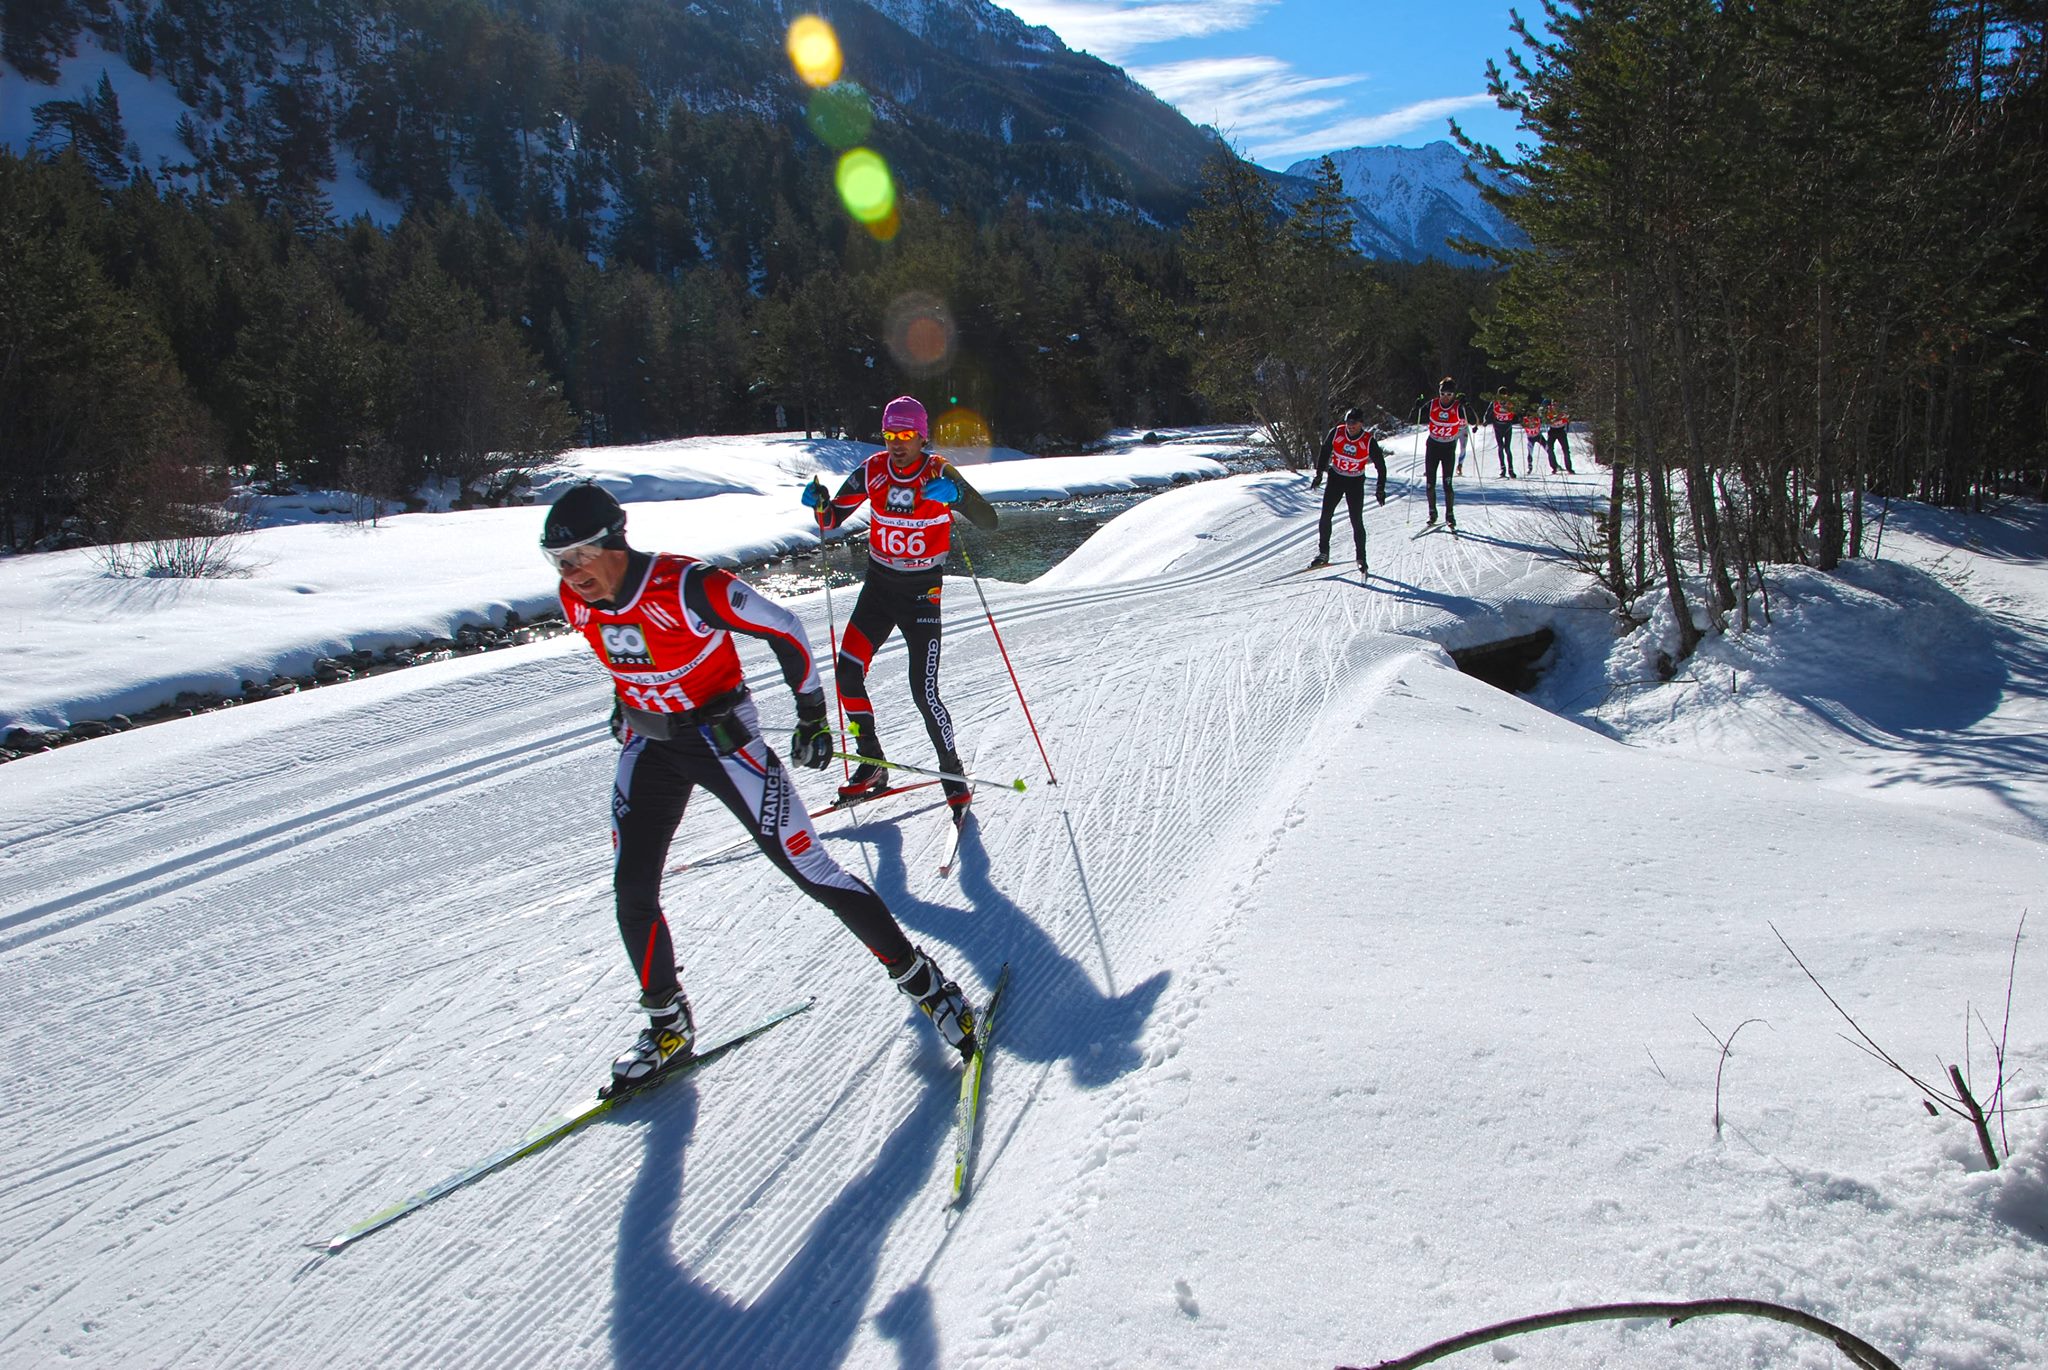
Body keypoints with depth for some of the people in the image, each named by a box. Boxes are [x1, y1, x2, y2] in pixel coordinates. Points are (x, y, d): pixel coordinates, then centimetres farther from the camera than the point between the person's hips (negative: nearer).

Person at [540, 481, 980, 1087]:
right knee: (632, 892, 0)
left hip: (723, 736, -6)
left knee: (808, 869, -6)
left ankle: (921, 979, 9)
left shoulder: (689, 587, -29)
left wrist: (812, 711, -9)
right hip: (649, 745, 6)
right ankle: (668, 1024, 22)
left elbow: (784, 628, -17)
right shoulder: (577, 601, -9)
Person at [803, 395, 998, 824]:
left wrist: (955, 494, -38)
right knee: (847, 673, -5)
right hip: (878, 586, 4)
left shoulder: (939, 473, -12)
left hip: (922, 594, -4)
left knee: (924, 692, -10)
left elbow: (988, 521, -19)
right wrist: (819, 502, -19)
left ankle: (954, 775, 10)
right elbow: (832, 519, 4)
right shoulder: (872, 471, -2)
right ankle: (871, 764, 13)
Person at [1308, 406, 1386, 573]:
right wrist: (1319, 474, 6)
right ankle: (1323, 553, 7)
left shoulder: (1369, 441, -16)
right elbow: (1324, 452, 6)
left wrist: (1381, 489, -6)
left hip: (1356, 483, -2)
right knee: (1325, 516, -3)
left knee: (1357, 521, -5)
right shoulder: (1336, 433, -11)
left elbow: (1381, 465, -5)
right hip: (1335, 478, 2)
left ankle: (1361, 558, 6)